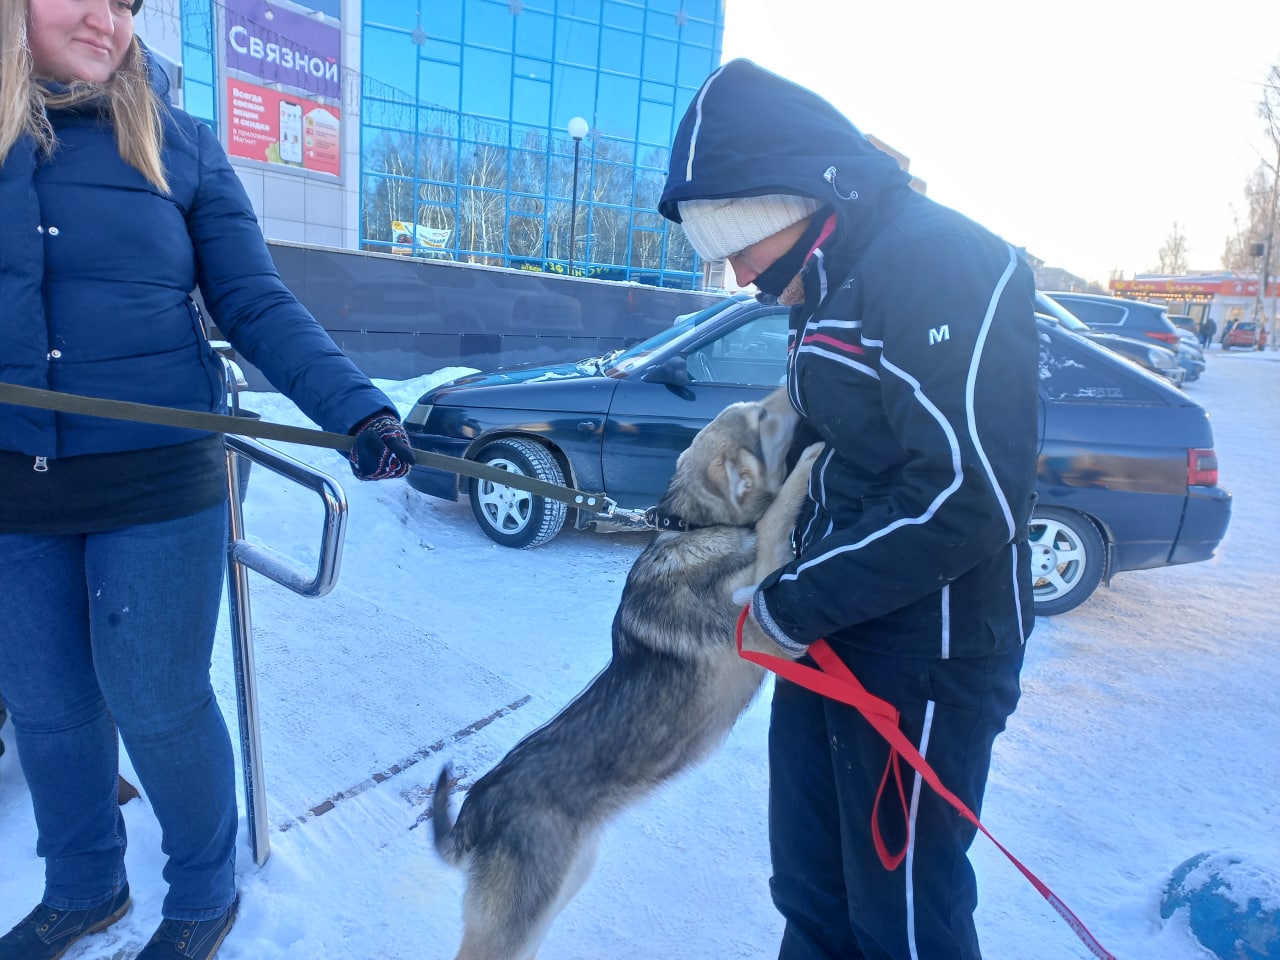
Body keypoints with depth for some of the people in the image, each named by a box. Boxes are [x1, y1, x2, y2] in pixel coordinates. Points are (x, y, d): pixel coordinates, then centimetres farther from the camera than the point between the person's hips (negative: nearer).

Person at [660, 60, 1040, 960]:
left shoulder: (937, 261, -19)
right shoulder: (836, 279, 11)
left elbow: (969, 498, -26)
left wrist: (795, 604, -17)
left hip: (923, 657, -9)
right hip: (831, 632, 9)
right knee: (811, 886, 22)